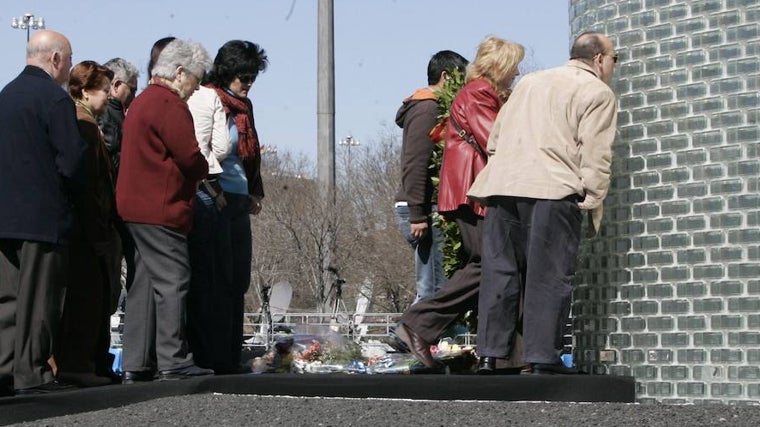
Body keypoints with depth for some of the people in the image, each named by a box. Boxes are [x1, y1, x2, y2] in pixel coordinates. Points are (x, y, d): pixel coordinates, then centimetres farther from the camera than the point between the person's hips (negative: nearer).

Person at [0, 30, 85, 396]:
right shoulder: (55, 98, -12)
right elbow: (72, 157, -16)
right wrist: (75, 191, 2)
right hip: (44, 215, -8)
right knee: (37, 297, -3)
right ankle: (31, 373, 0)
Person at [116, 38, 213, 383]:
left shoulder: (142, 101, 22)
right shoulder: (168, 104, -11)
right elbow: (190, 157, -16)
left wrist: (196, 174, 13)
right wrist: (205, 171, 5)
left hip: (137, 208, 10)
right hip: (161, 209, -10)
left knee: (146, 284, 10)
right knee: (172, 281, -8)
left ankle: (136, 364, 11)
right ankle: (173, 362, -8)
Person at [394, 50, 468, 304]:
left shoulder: (431, 107, 21)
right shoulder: (427, 109, -10)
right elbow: (415, 165, -18)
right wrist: (418, 214, -21)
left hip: (419, 208, 10)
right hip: (421, 208, -10)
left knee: (431, 289, 9)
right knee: (434, 289, -11)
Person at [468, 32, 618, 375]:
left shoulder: (529, 82, 26)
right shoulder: (597, 93, 4)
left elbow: (495, 137, 25)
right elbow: (595, 154, -7)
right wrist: (591, 200, -6)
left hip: (502, 187, 6)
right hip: (552, 191, -6)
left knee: (500, 273, 7)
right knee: (548, 277, -3)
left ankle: (489, 355, 5)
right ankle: (543, 357, -5)